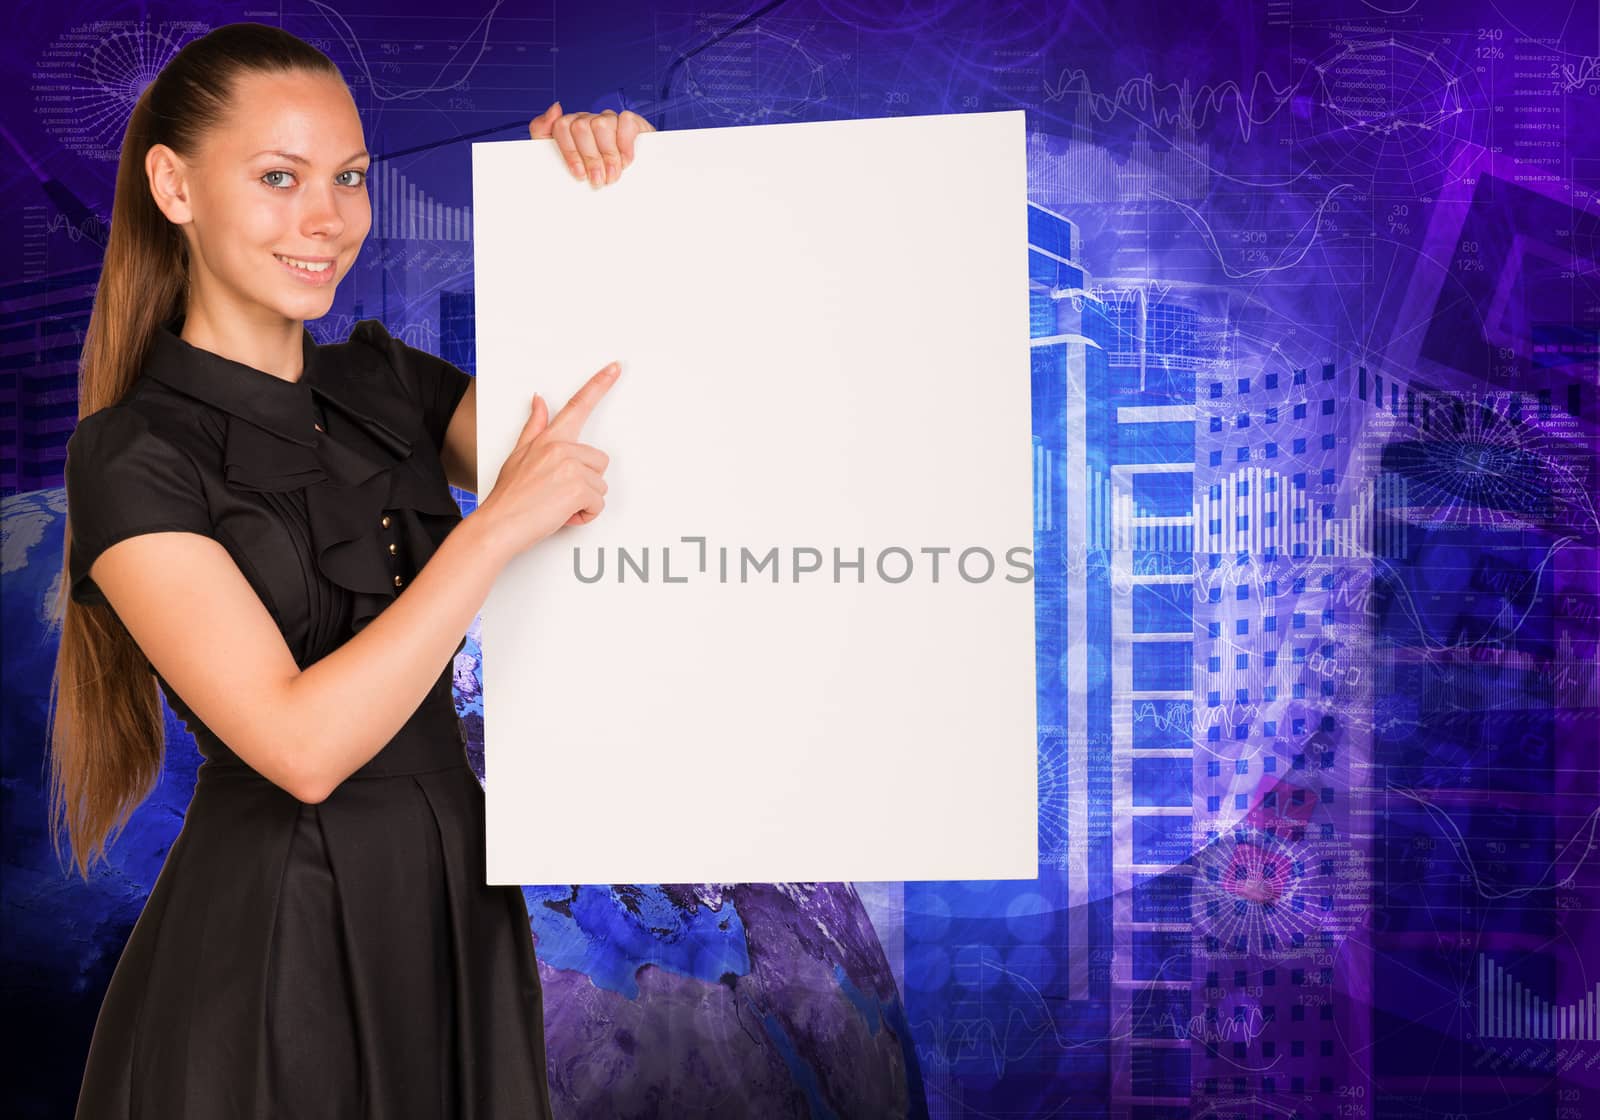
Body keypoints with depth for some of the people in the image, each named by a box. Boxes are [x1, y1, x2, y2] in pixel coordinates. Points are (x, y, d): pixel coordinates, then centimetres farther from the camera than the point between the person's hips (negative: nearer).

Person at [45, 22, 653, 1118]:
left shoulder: (384, 377, 4)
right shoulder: (130, 454, -14)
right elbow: (302, 741, -23)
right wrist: (501, 522, -23)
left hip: (459, 906, 6)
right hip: (273, 947, -5)